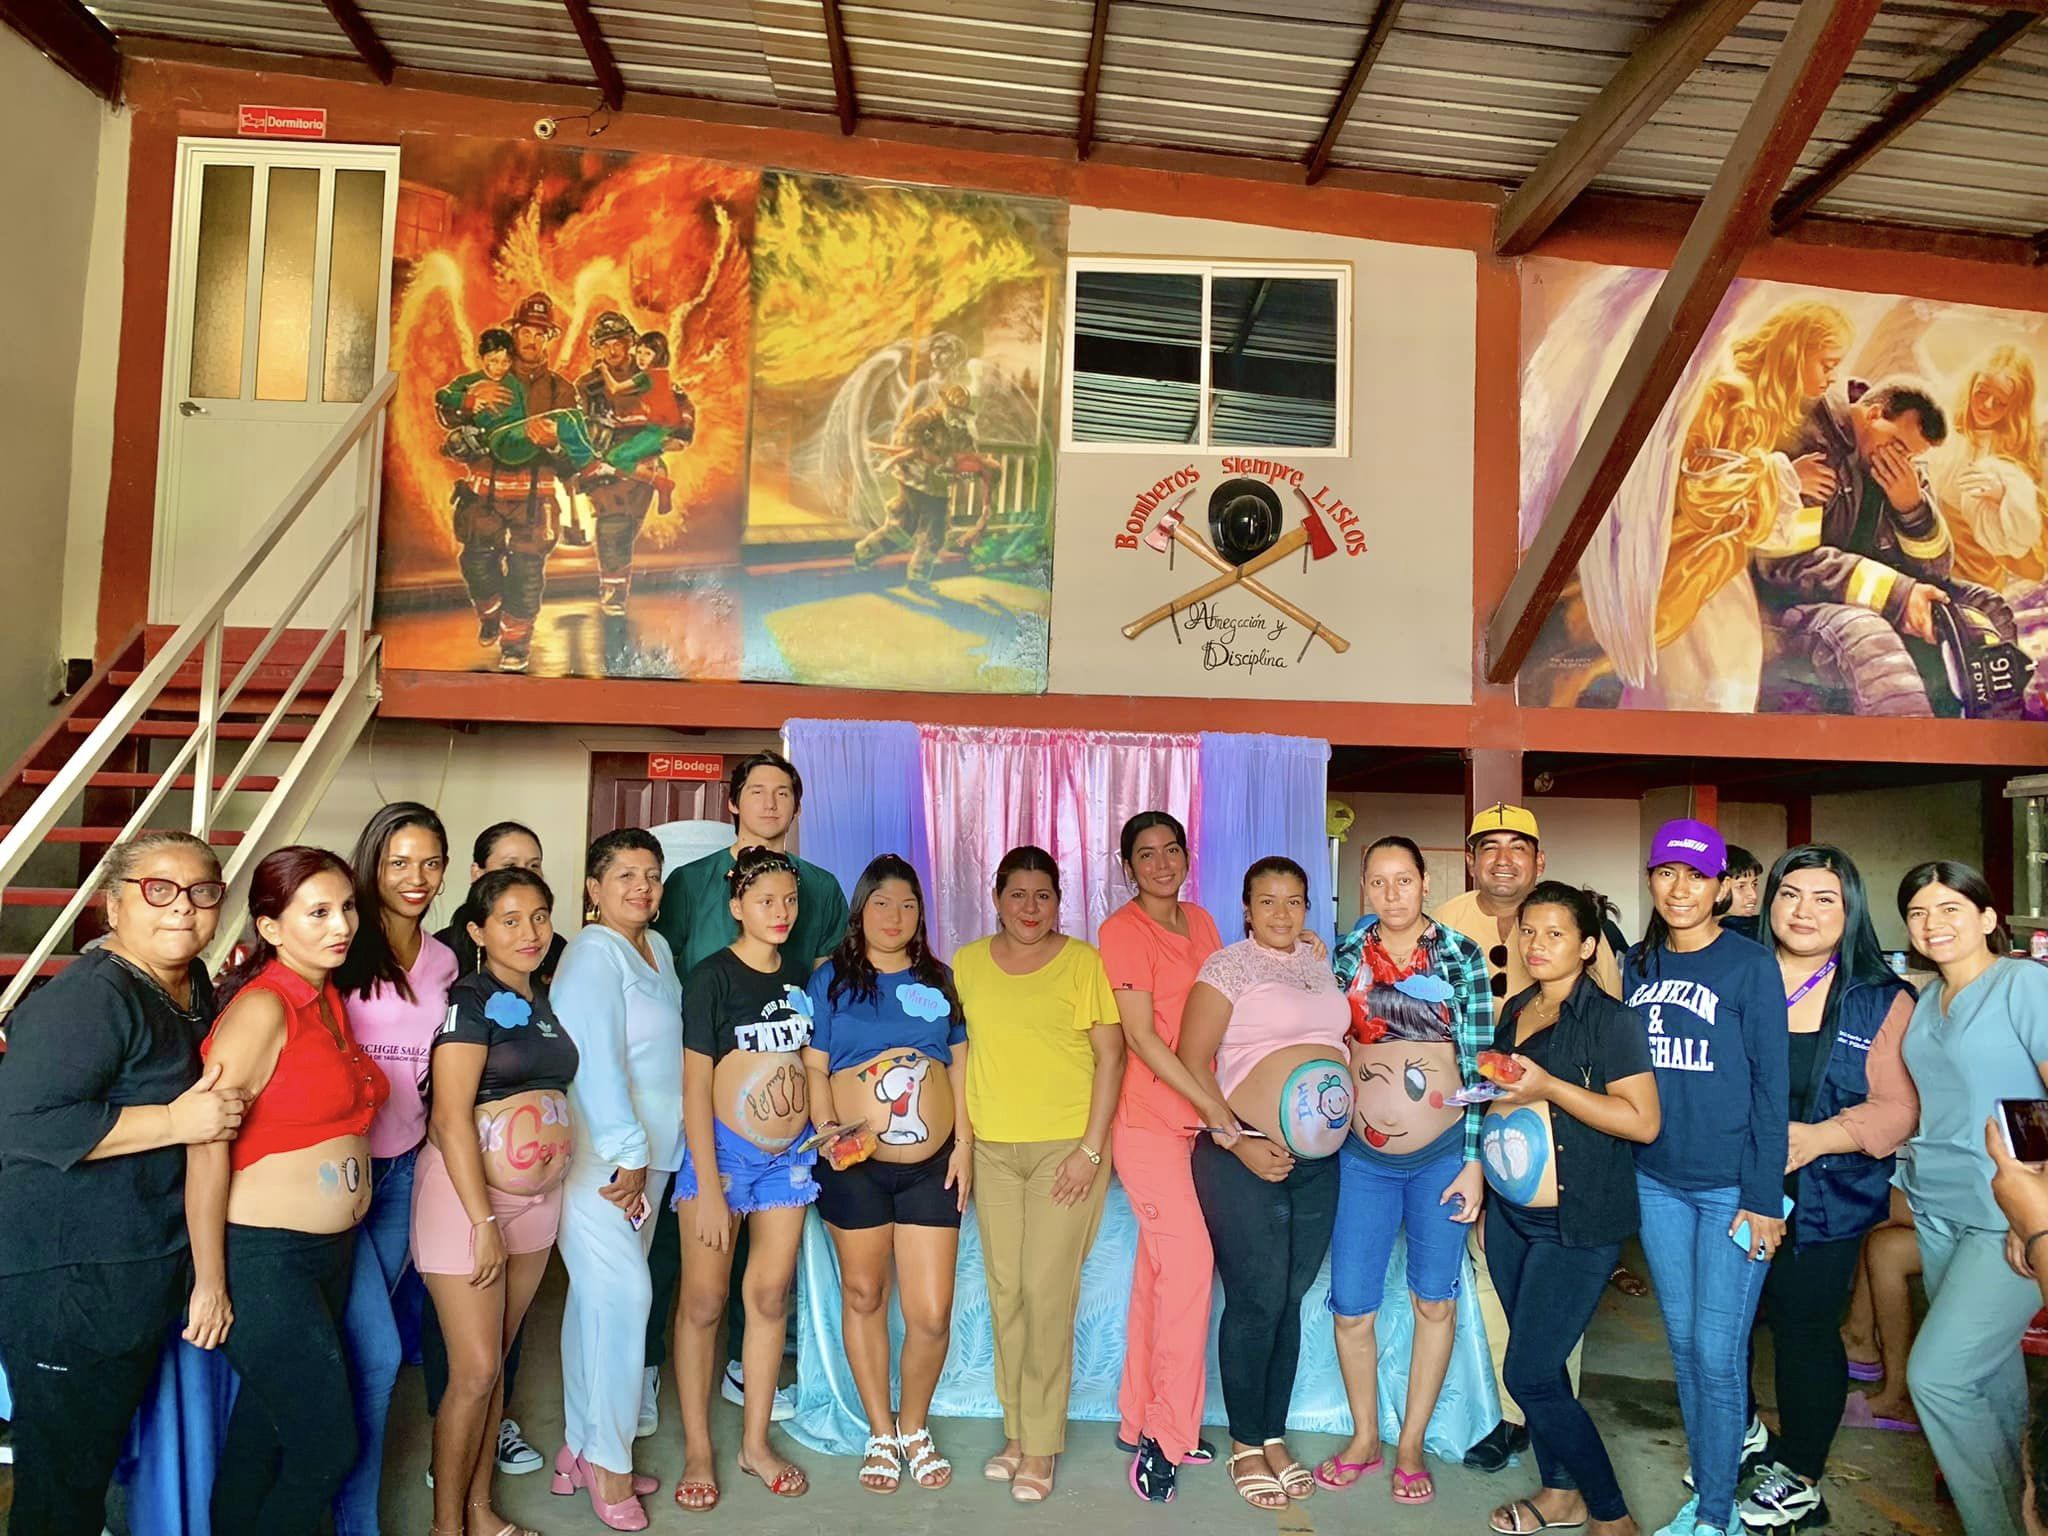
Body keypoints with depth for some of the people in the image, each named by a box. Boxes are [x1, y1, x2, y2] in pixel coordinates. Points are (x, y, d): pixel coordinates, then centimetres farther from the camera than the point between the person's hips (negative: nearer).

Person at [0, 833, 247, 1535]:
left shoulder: (193, 985, 7)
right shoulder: (88, 996, -20)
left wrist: (224, 1102, 9)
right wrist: (175, 1121, -28)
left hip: (148, 1266, 9)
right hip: (68, 1283, -9)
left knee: (108, 1445, 24)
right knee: (63, 1480, 5)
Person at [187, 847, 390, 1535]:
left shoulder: (329, 1002, 7)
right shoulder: (262, 1008, -18)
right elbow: (207, 1147, -20)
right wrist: (210, 1285, -15)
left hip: (331, 1249, 8)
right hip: (262, 1257, -8)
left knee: (263, 1432, 20)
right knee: (326, 1449, 0)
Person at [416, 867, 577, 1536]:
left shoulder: (545, 1001, 9)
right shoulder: (469, 1000, -12)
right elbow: (452, 1117, -17)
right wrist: (484, 1222, -18)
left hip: (536, 1198, 6)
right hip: (466, 1195, -6)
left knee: (495, 1363, 15)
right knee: (474, 1370, -2)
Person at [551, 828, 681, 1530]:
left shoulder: (658, 948, 12)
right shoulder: (593, 953, -12)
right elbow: (596, 1059, -19)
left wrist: (646, 1156, 11)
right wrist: (627, 1154, -19)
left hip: (645, 1154, 8)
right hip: (596, 1155, -8)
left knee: (598, 1298, 13)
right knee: (623, 1296, -9)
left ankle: (581, 1448, 23)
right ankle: (608, 1461, 4)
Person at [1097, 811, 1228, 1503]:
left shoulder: (1201, 921, 12)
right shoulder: (1121, 930, -9)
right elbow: (1141, 1036, -14)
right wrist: (1212, 1104, -16)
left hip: (1195, 1115, 6)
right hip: (1146, 1115, -6)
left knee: (1159, 1264, 12)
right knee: (1189, 1257, -11)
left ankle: (1140, 1420, 24)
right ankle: (1169, 1435, 3)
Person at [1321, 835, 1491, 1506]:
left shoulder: (1460, 954, -5)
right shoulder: (1345, 955, 0)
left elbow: (1479, 1061, -5)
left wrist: (1474, 1160, -7)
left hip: (1443, 1150, -1)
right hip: (1363, 1153, 1)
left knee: (1435, 1300, 9)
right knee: (1351, 1305, 4)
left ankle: (1411, 1446, 27)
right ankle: (1364, 1437, 26)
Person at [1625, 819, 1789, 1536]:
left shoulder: (1750, 966, -8)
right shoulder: (1638, 966, 6)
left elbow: (1770, 1088, -8)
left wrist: (1763, 1199, -11)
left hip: (1731, 1188, -5)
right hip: (1657, 1184, 5)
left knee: (1717, 1355, -1)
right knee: (1682, 1343, 13)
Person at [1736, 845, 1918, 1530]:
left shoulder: (1881, 1002, -2)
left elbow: (1899, 1107, -7)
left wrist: (1819, 1137, -20)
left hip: (1822, 1200, -2)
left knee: (1805, 1327, 6)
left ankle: (1800, 1477, 26)